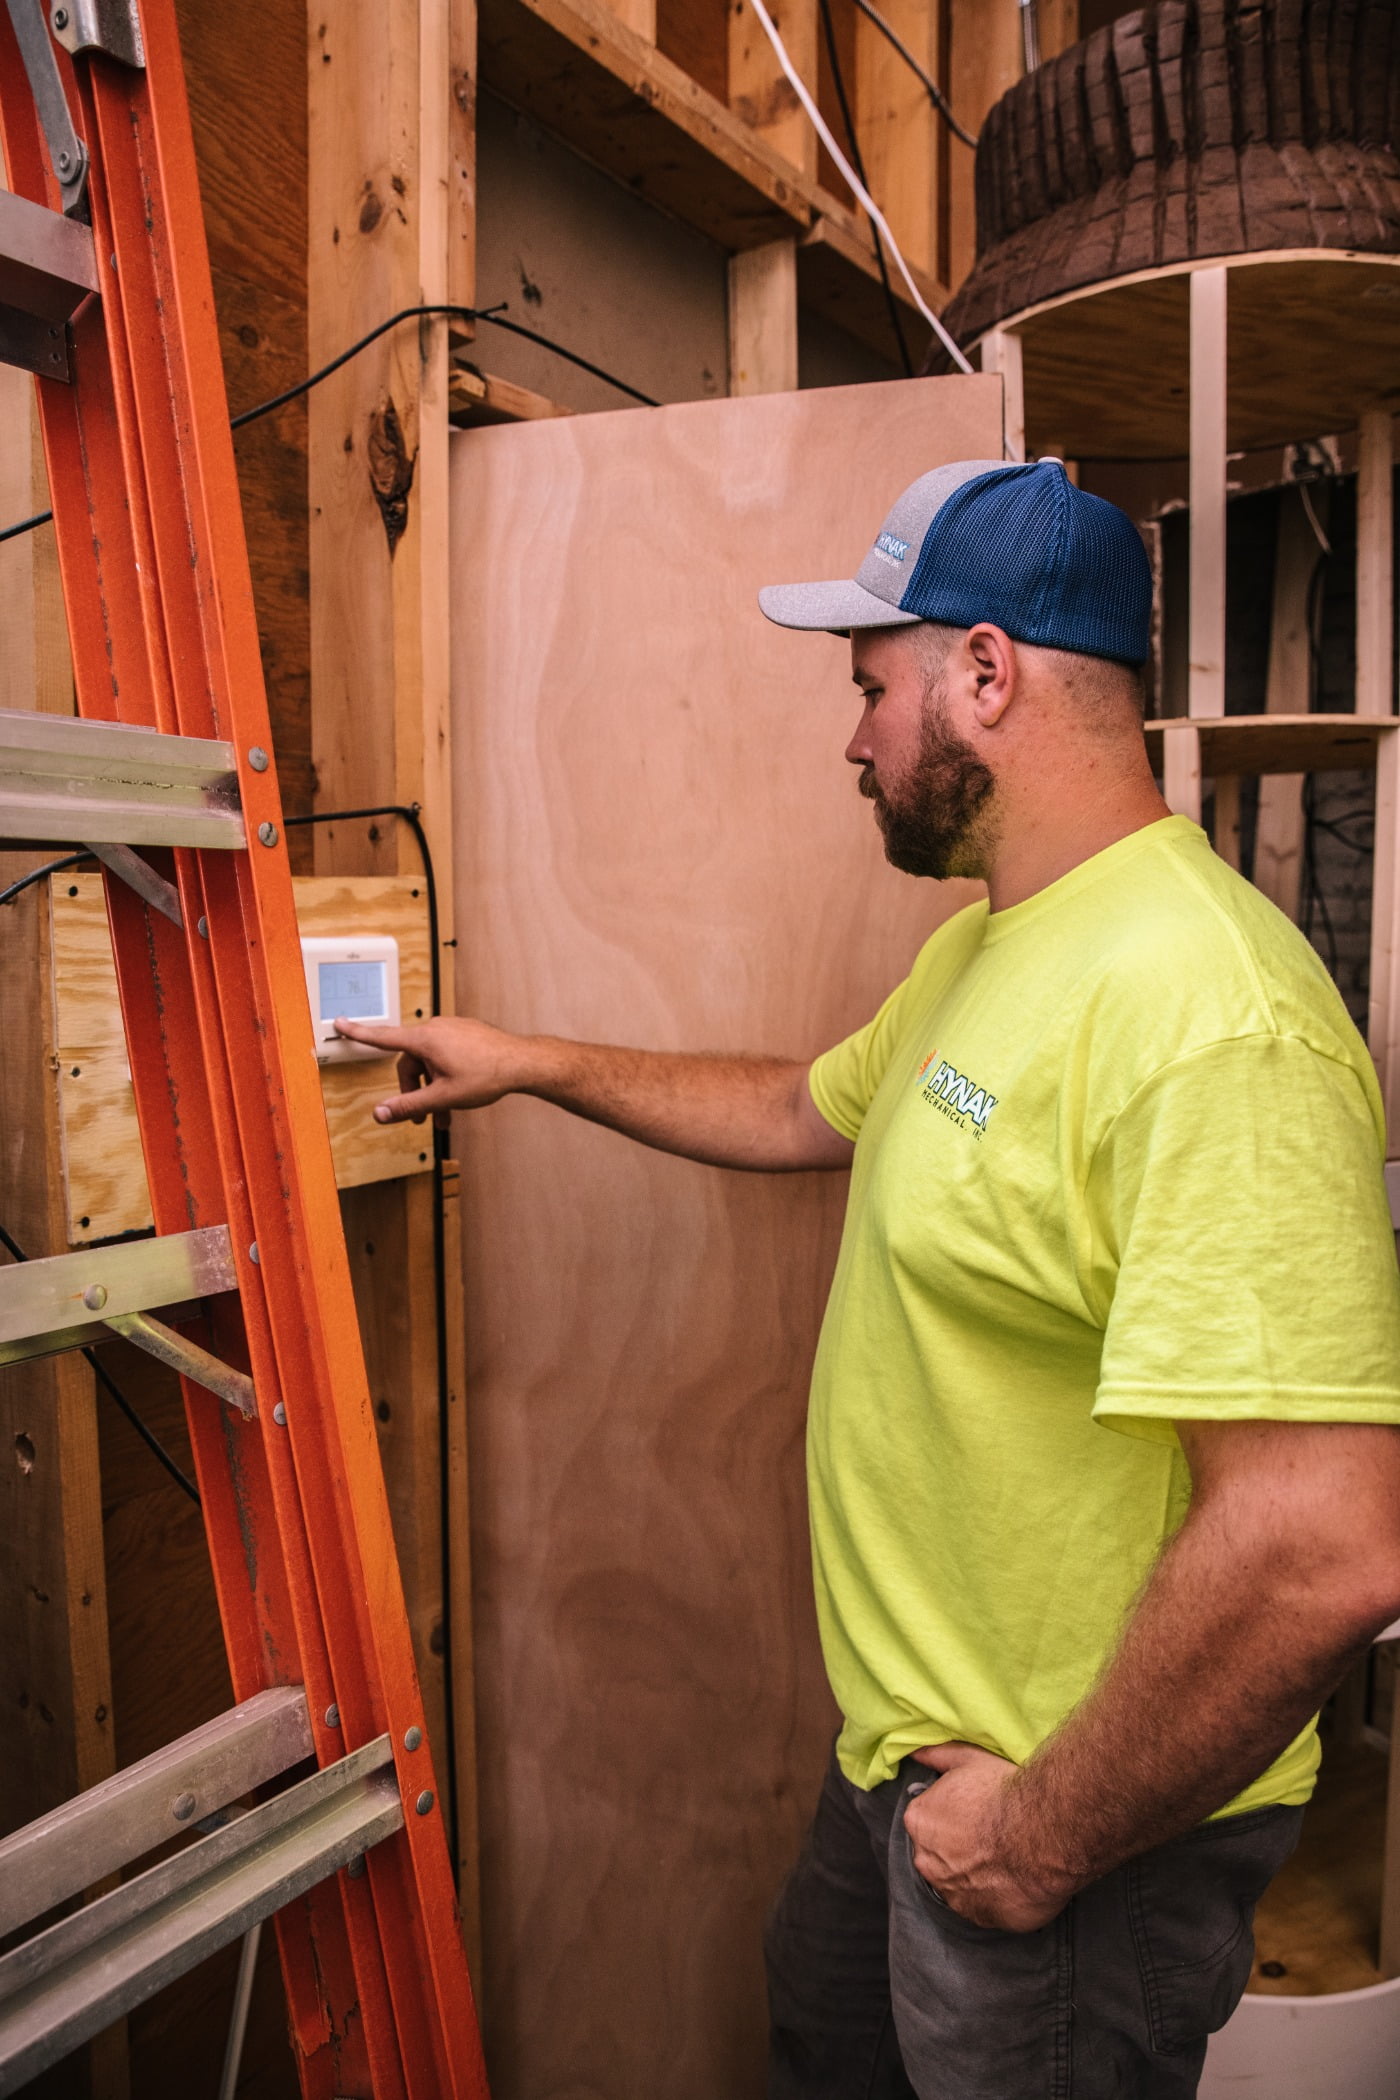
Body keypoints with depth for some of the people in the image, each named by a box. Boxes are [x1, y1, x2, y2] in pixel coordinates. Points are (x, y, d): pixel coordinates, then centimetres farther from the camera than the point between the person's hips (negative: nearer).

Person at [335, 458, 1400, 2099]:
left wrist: (1047, 1837, -22)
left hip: (1078, 1836, -9)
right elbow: (798, 1113, 19)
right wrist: (527, 1064, 21)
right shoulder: (982, 946, 3)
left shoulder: (1209, 1015, -31)